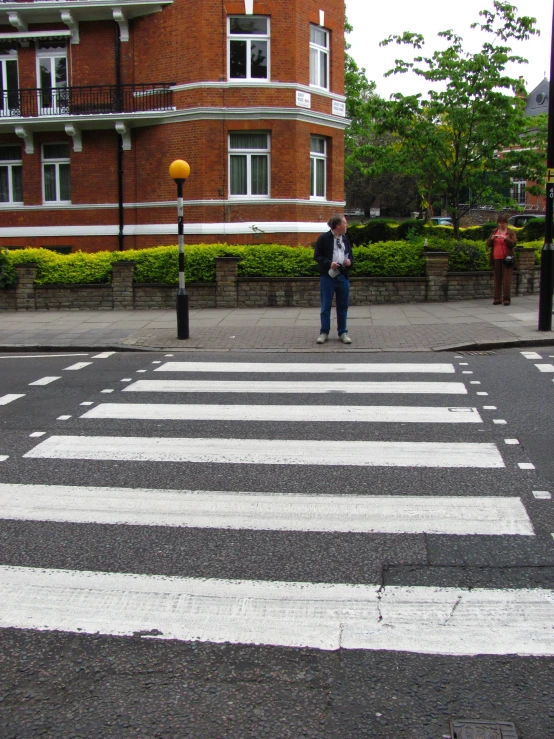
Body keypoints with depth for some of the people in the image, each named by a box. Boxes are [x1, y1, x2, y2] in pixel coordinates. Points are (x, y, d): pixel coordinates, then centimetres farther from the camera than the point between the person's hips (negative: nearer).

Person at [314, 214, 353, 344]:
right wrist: (329, 263, -20)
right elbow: (317, 256, -6)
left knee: (343, 305, 9)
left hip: (343, 276, 5)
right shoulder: (324, 238, -6)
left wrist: (349, 261, -2)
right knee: (326, 306, 2)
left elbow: (350, 254, 20)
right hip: (328, 276, -5)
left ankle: (342, 332, 18)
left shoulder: (345, 238, 10)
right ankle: (324, 332, 12)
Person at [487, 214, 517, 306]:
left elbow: (513, 243, -8)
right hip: (496, 259, 3)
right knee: (497, 279, 4)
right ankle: (497, 298, 8)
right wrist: (492, 238, -10)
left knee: (506, 279, -7)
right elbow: (488, 244, 10)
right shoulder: (494, 231, 14)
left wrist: (505, 238, -23)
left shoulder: (511, 232, 5)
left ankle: (506, 299, -6)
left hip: (506, 259, -3)